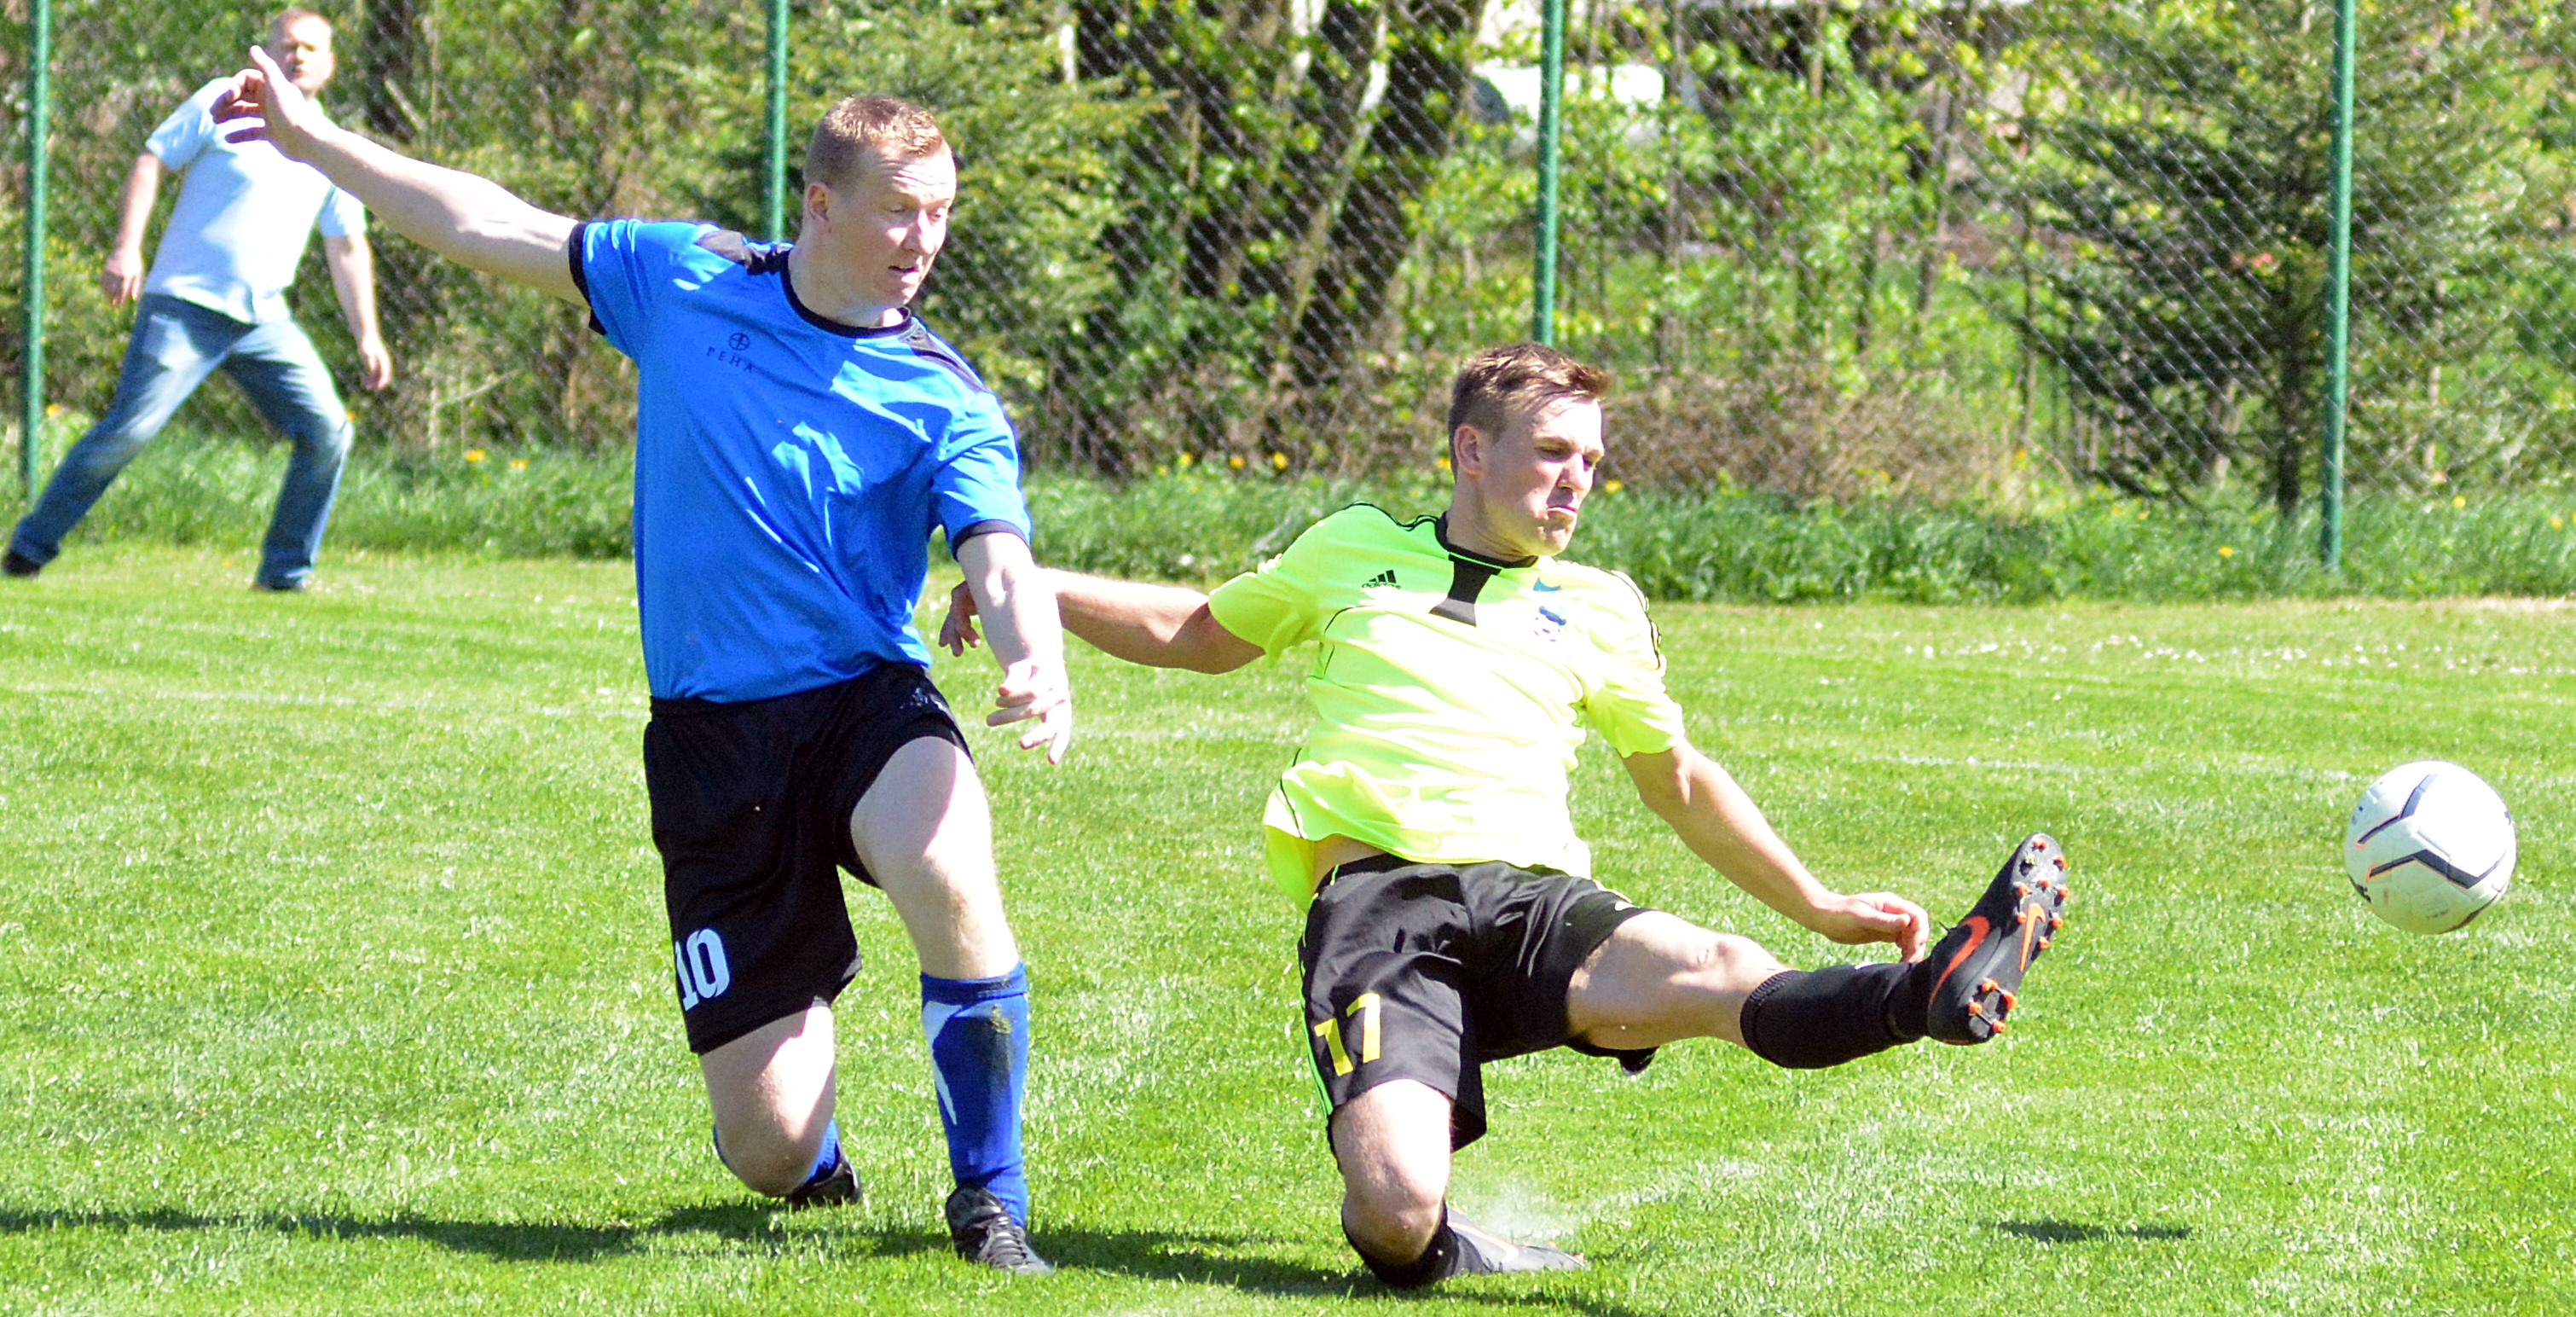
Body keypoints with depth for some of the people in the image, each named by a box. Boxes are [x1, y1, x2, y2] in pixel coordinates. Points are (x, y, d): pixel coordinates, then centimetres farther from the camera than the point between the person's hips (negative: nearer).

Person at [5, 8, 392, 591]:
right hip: (185, 303, -5)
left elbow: (346, 248, 18)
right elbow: (151, 163, -1)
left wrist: (367, 335, 11)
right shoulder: (222, 102, 1)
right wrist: (127, 248, -13)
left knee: (328, 432, -7)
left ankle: (285, 571, 5)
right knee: (129, 429, -14)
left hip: (263, 320, 5)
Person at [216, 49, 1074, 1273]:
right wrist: (314, 140, 16)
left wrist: (1037, 664, -41)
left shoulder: (943, 401, -5)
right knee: (771, 1150, -5)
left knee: (947, 868, -39)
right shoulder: (686, 280, 2)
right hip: (712, 736, 1)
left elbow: (1004, 567, -18)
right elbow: (494, 228, 12)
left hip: (865, 705, -1)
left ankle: (992, 1197, -17)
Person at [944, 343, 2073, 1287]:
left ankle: (1930, 995, -59)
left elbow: (1679, 782, 34)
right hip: (1377, 895, -1)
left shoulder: (1599, 610, 22)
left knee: (1718, 977, -35)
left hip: (1534, 894, 1)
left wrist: (1821, 907, 31)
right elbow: (1200, 632, 35)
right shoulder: (1351, 551, 19)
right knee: (1396, 1215, -31)